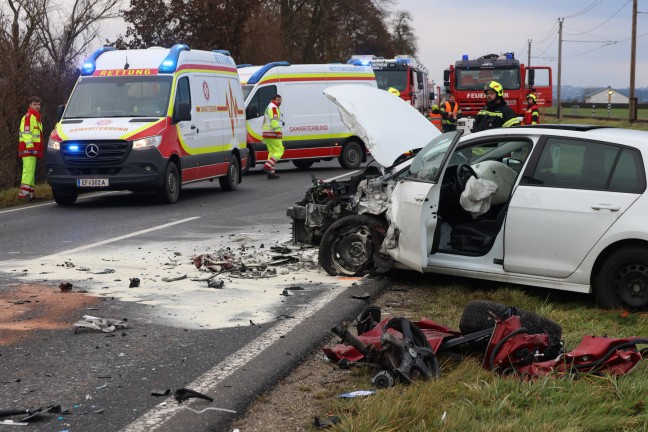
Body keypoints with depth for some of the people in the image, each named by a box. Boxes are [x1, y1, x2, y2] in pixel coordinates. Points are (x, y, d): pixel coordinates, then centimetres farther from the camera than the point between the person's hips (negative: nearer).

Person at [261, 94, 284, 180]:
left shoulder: (269, 107, 25)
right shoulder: (273, 107, -10)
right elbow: (274, 121, -22)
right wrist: (278, 132, -26)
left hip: (267, 134, 10)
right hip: (272, 134, -10)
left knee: (272, 152, 11)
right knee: (279, 151, -10)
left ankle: (271, 172, 8)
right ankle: (267, 167, -20)